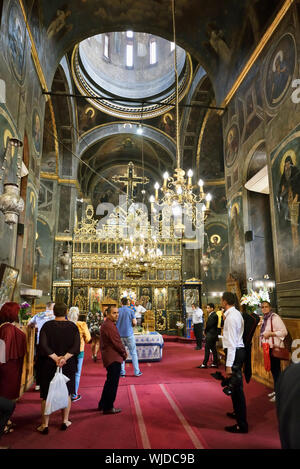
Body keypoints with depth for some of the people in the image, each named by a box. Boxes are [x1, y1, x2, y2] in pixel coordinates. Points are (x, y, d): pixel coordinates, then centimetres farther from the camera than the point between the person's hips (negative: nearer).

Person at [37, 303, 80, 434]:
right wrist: (64, 357, -19)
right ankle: (65, 421, 26)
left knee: (46, 395, 11)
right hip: (68, 366, 1)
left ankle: (45, 425, 16)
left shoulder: (47, 326, -8)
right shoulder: (73, 326, -5)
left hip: (49, 365, -1)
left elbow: (43, 345, -17)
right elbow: (76, 346, -14)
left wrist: (55, 358, -17)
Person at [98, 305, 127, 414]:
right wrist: (124, 353, -6)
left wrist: (122, 352, 11)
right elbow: (117, 342, -21)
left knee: (110, 382, 21)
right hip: (113, 358, -11)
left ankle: (102, 404, 31)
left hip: (109, 357, 11)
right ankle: (108, 408, 10)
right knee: (112, 383, 0)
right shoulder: (109, 325, -20)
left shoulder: (106, 324, 15)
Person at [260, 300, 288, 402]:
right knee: (272, 369, 16)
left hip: (275, 347, -8)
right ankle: (276, 390, 29)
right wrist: (263, 335, 10)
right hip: (268, 347, 9)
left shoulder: (274, 317, -15)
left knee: (276, 369, -2)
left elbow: (284, 332, -20)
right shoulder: (265, 318, 11)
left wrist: (270, 333, -22)